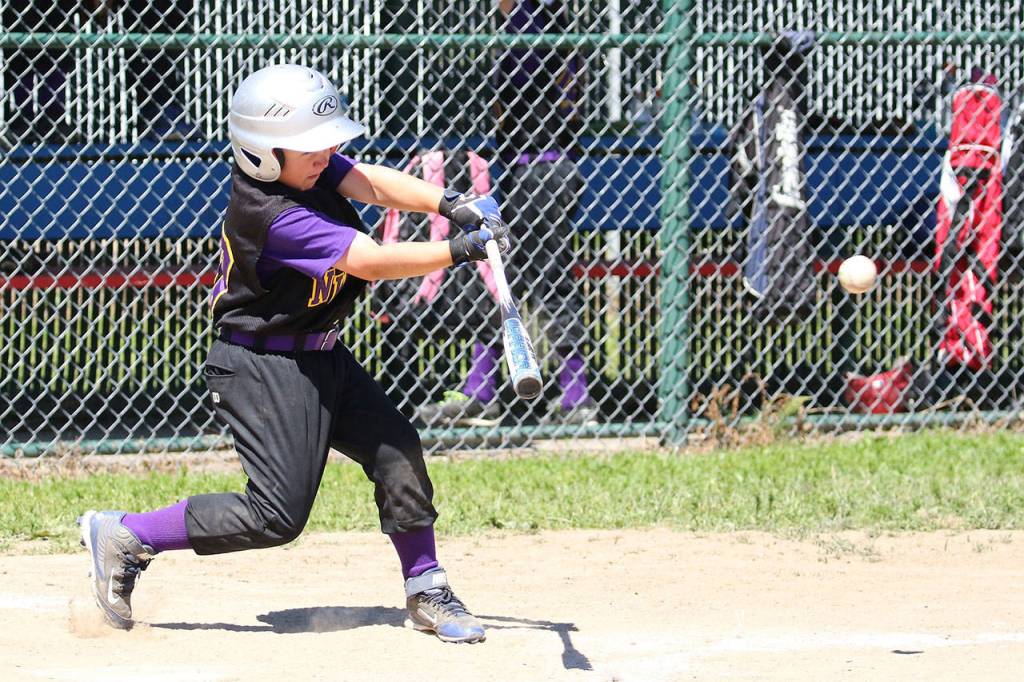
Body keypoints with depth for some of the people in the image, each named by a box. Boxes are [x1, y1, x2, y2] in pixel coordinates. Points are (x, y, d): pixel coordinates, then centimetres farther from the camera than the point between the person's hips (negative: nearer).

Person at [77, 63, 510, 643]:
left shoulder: (309, 166, -3)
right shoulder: (273, 216, -29)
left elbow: (372, 182, -14)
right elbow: (369, 260, -32)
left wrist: (448, 203, -31)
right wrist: (458, 250, -35)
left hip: (321, 357, 9)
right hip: (264, 370, -9)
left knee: (397, 450, 1)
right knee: (277, 515, -9)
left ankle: (426, 592, 12)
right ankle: (125, 536, 1)